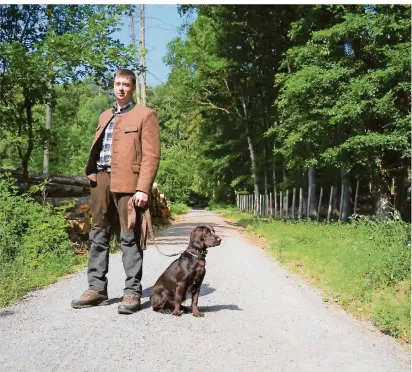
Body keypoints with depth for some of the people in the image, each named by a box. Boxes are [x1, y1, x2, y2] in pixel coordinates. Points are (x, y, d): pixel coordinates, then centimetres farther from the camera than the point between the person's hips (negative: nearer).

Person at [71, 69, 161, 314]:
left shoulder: (145, 115, 3)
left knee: (130, 238, -3)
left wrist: (143, 188, -17)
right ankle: (97, 289, 17)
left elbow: (152, 155, -7)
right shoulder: (105, 117, 24)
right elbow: (97, 150, 22)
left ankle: (133, 293, 3)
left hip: (127, 182, -6)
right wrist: (93, 178, 10)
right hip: (101, 181, 7)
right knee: (98, 236, 8)